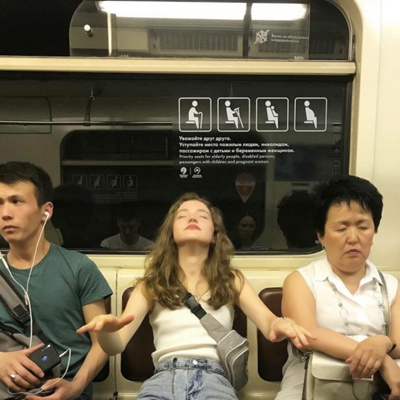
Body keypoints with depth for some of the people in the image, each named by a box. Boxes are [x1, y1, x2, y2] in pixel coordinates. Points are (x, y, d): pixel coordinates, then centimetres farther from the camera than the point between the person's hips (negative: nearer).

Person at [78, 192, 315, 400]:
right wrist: (106, 329, -19)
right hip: (165, 378, 0)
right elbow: (116, 346, 7)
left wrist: (280, 325, -22)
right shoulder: (151, 285, 14)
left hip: (213, 379, 0)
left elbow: (268, 322, 4)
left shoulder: (231, 280, 17)